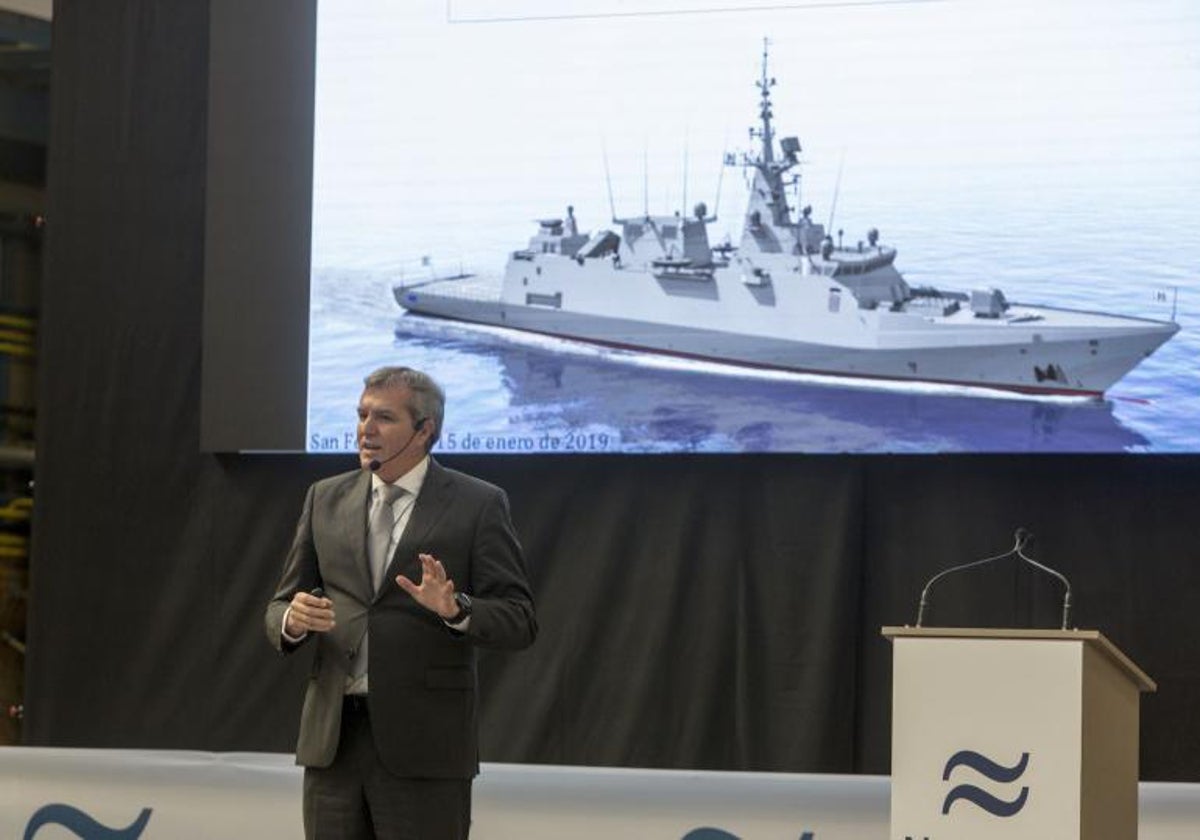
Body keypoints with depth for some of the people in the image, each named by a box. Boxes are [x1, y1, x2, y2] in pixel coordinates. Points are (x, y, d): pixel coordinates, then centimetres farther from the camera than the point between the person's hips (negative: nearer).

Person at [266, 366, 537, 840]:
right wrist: (293, 618, -10)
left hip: (424, 742, -4)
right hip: (331, 737, 4)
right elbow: (280, 607, 14)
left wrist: (455, 609, -24)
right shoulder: (326, 499, 12)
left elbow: (519, 621, -4)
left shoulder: (478, 505, -1)